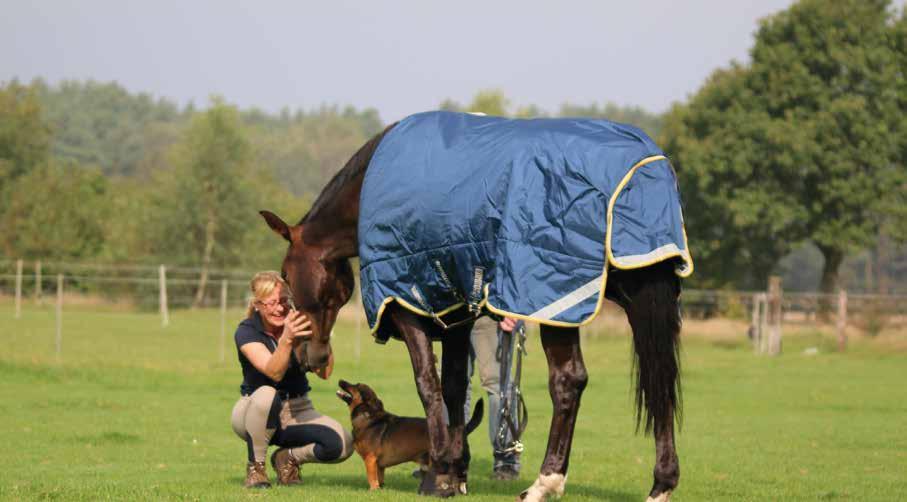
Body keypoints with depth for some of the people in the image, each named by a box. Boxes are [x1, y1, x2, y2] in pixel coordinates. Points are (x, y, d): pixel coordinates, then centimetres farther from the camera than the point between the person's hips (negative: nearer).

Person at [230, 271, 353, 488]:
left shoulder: (299, 324, -8)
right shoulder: (247, 332, -15)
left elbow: (324, 372, -19)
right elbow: (274, 372, -31)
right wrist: (286, 339, -49)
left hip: (298, 411, 3)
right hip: (254, 411, -3)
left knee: (343, 444, -24)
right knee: (267, 395, -40)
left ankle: (288, 457, 6)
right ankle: (255, 466, -16)